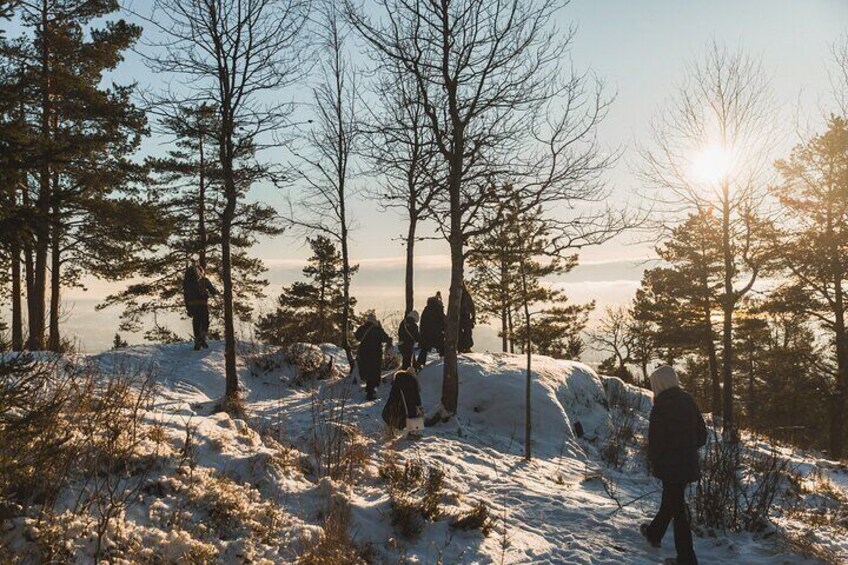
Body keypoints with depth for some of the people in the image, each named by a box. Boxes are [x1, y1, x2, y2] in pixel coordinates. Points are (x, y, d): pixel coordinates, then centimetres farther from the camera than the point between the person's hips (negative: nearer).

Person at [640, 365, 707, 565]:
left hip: (670, 466, -7)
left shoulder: (661, 408, -19)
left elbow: (655, 441, -17)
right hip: (689, 464, 8)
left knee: (676, 507, 2)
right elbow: (702, 434, 7)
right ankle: (654, 533, 45)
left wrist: (654, 461, 0)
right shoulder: (687, 400, 1)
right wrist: (688, 449, 13)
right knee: (670, 500, 24)